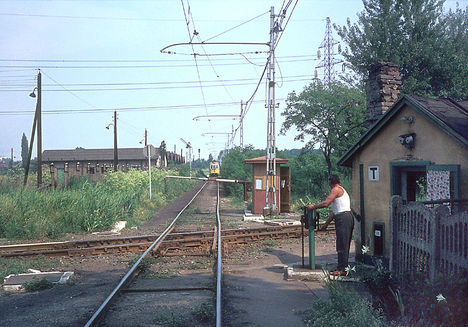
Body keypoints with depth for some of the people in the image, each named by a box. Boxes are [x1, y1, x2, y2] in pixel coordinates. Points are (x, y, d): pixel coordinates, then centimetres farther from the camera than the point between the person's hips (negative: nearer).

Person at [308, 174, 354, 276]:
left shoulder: (336, 189, -7)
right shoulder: (341, 190, 24)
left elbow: (325, 203, -16)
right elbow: (334, 211, 26)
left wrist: (313, 206, -1)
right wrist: (326, 224, 28)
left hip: (343, 218, -10)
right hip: (347, 218, 10)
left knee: (342, 245, -7)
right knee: (344, 245, 13)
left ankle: (342, 269, -5)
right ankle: (342, 267, 18)